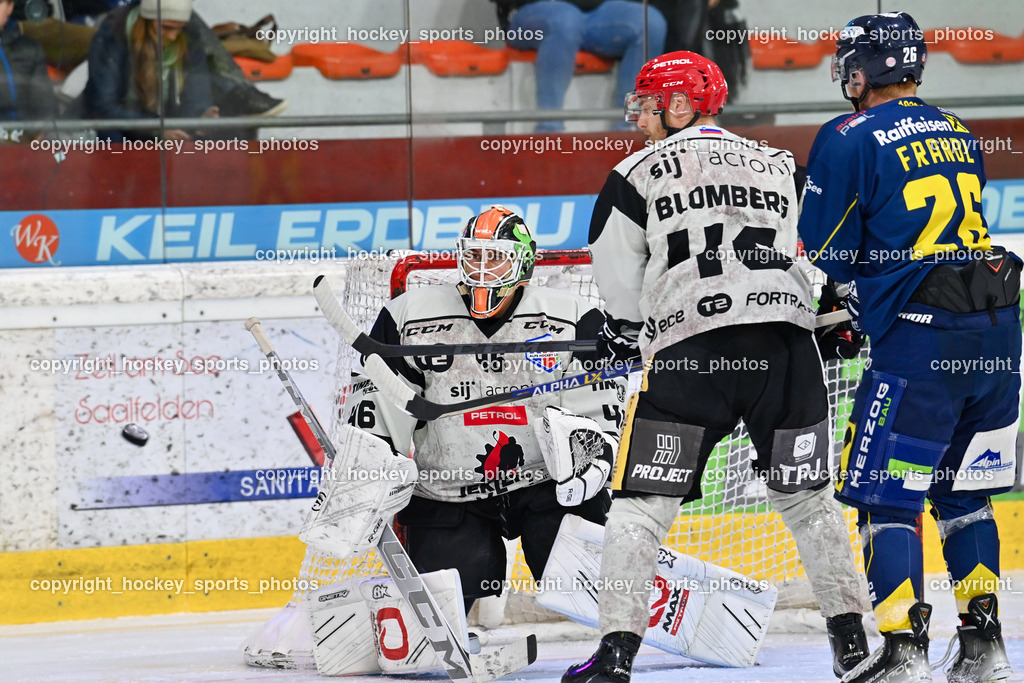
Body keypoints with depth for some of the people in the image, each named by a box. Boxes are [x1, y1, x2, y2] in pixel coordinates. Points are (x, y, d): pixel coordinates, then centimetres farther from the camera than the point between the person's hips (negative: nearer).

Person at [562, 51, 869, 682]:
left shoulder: (640, 172, 9)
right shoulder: (782, 166, 20)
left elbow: (617, 278, 13)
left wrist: (628, 330, 31)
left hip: (690, 349, -3)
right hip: (787, 345, 3)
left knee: (643, 500, 3)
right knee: (807, 495, 16)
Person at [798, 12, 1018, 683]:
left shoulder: (850, 140, -6)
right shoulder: (957, 132, 16)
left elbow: (829, 255, -2)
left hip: (921, 339, -7)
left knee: (885, 493, -1)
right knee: (962, 489, 18)